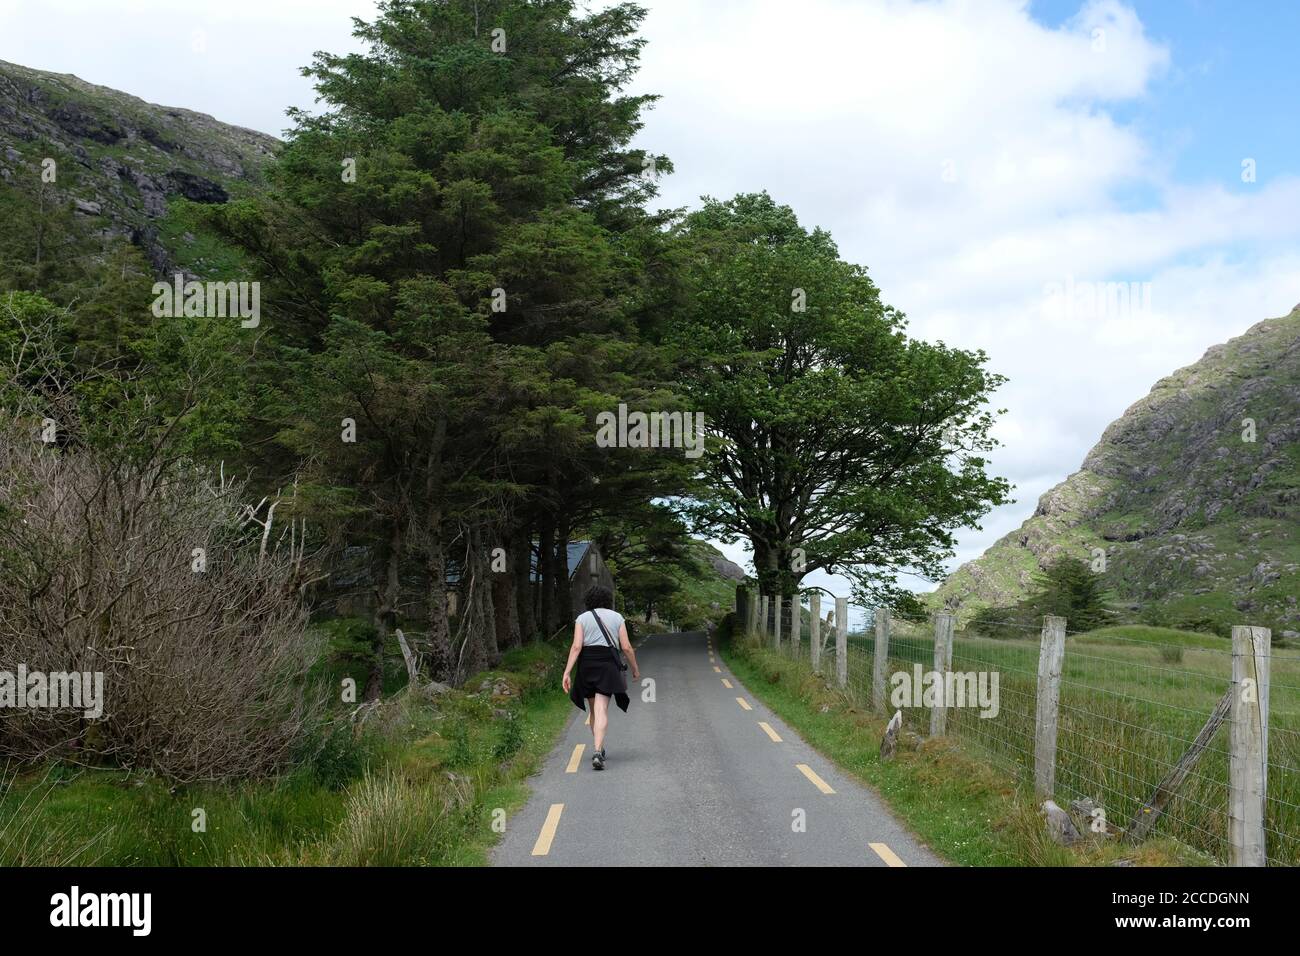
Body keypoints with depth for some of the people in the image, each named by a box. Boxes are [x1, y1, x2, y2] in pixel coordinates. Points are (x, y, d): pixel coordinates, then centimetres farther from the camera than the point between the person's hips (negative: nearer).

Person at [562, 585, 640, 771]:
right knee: (602, 710, -9)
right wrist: (635, 669, 16)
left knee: (593, 710, 17)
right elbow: (626, 647, 3)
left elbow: (576, 647, -7)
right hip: (608, 664, -1)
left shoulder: (582, 618, 5)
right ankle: (597, 752, -28)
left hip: (587, 663, 1)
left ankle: (600, 749, 29)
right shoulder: (617, 617, 8)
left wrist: (567, 672, -10)